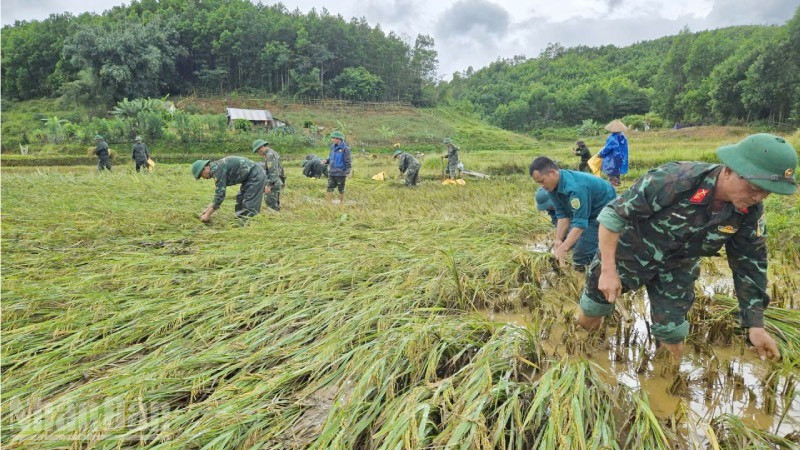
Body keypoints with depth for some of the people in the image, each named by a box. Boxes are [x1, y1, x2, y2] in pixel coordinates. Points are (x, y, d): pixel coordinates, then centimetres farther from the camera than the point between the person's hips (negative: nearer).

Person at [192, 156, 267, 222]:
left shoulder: (217, 169, -19)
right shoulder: (216, 168, 11)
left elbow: (220, 195, -21)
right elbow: (219, 193, 20)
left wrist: (208, 214, -12)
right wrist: (208, 209, 19)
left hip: (256, 176, -11)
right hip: (249, 177, 11)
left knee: (249, 206, -12)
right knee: (240, 204, 16)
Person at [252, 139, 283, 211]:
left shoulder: (270, 155, -15)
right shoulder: (273, 153, 17)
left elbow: (273, 172, -22)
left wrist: (269, 185, -24)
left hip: (274, 183, -10)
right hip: (276, 183, 10)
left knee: (271, 203, -9)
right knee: (275, 203, 13)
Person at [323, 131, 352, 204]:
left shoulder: (345, 148, -12)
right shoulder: (333, 146, 8)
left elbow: (347, 161, -11)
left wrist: (348, 172, -12)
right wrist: (326, 160, -2)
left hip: (340, 173, -6)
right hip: (332, 172, 6)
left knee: (341, 189, 8)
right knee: (330, 188, 2)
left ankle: (341, 203, 23)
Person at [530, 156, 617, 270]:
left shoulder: (574, 187, -35)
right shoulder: (553, 186, -8)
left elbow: (580, 223, -35)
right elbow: (562, 215, -8)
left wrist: (563, 249, -38)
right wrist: (558, 240, -17)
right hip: (585, 211, 9)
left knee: (581, 257, -16)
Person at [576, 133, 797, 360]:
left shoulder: (750, 212, -16)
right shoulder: (673, 180, -35)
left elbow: (750, 264, -2)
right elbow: (613, 214, -28)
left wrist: (756, 325, -1)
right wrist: (608, 271, -29)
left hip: (677, 268, 4)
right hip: (627, 254, -3)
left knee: (673, 339, 4)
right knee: (589, 320, 10)